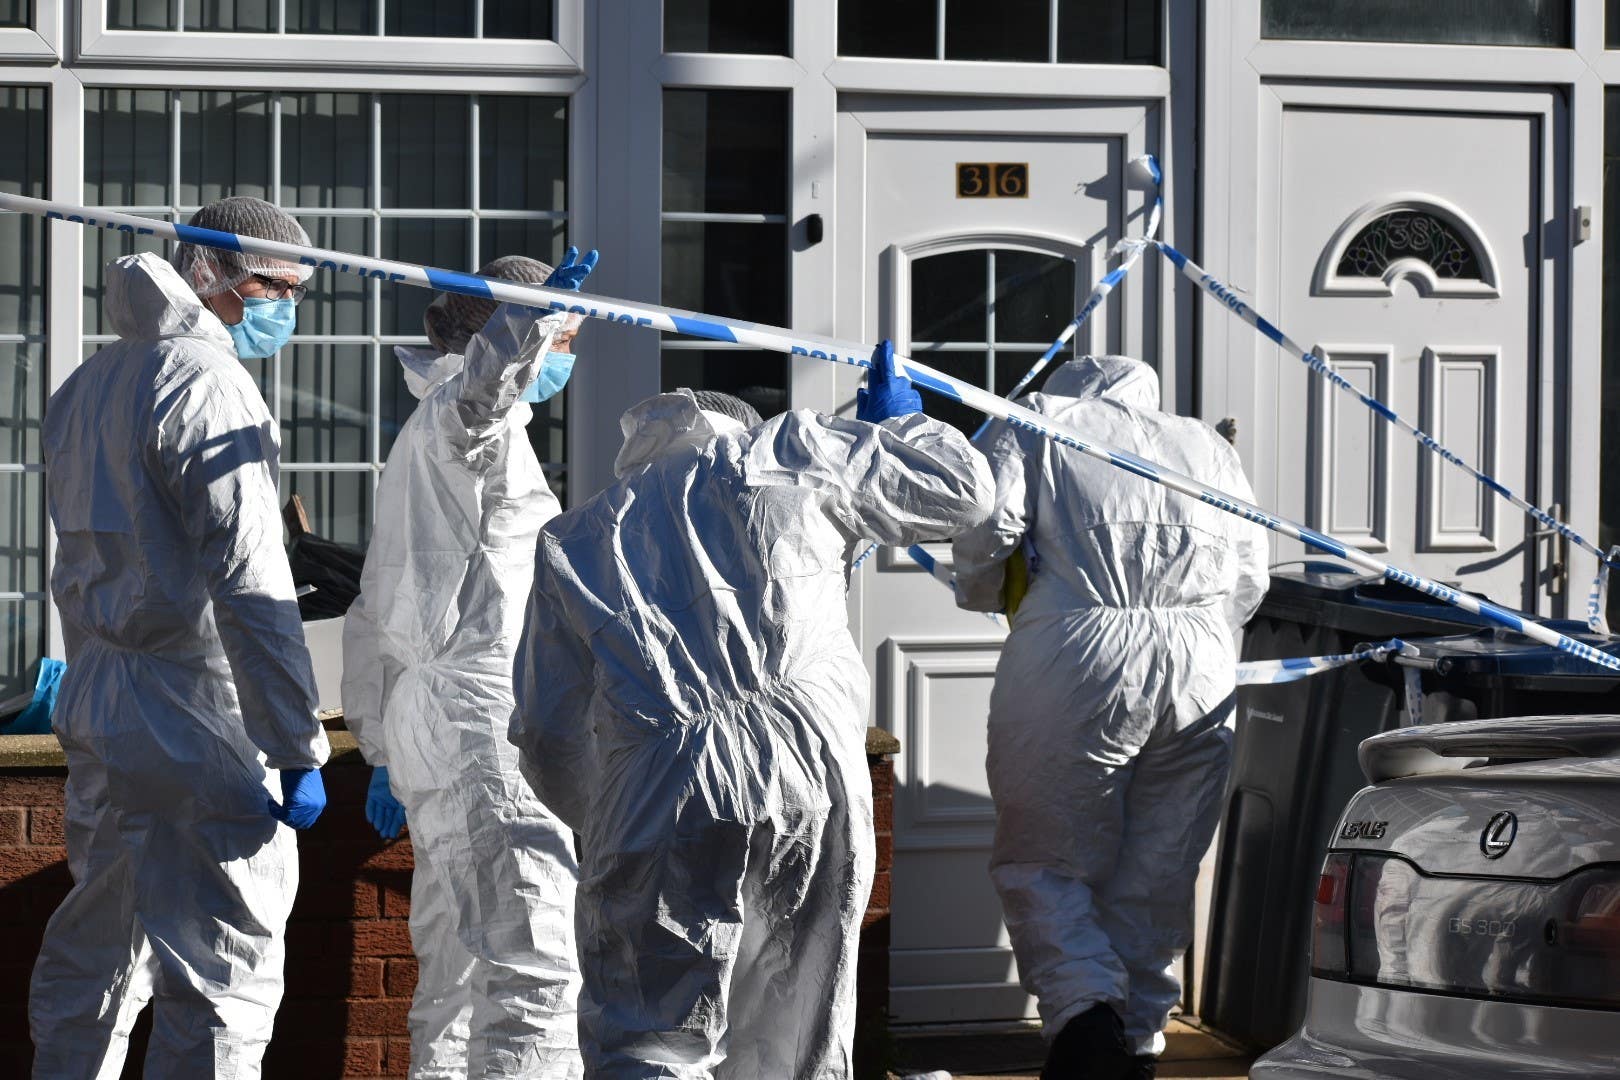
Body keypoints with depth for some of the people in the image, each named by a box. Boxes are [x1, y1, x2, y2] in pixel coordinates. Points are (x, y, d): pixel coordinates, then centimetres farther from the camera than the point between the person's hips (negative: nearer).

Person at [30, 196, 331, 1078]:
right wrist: (297, 750, -19)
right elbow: (249, 587, -19)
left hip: (94, 706, 9)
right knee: (221, 976, -7)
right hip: (194, 722, -9)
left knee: (93, 950, 17)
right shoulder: (208, 385, -13)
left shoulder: (84, 387, 16)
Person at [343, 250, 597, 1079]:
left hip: (421, 721, 10)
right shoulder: (469, 419, -4)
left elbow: (372, 620, 27)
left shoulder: (421, 441, 25)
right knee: (530, 961, -19)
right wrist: (544, 307, -49)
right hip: (480, 718, -10)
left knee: (456, 974, 12)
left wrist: (381, 752, 28)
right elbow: (479, 380, -32)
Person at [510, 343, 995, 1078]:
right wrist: (899, 422, 47)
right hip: (813, 759, 1)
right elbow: (963, 487, 28)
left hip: (659, 785, 0)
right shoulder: (792, 454, 21)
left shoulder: (575, 540, 25)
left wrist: (602, 828, 38)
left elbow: (549, 737, 22)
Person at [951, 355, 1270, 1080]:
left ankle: (1085, 1008, -16)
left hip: (1079, 658, -4)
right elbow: (1250, 583, 19)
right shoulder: (1208, 445, 27)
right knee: (1155, 880, 11)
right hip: (1202, 674, 4)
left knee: (1041, 864, 5)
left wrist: (980, 593, 19)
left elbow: (985, 530, 0)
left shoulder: (1038, 422, 16)